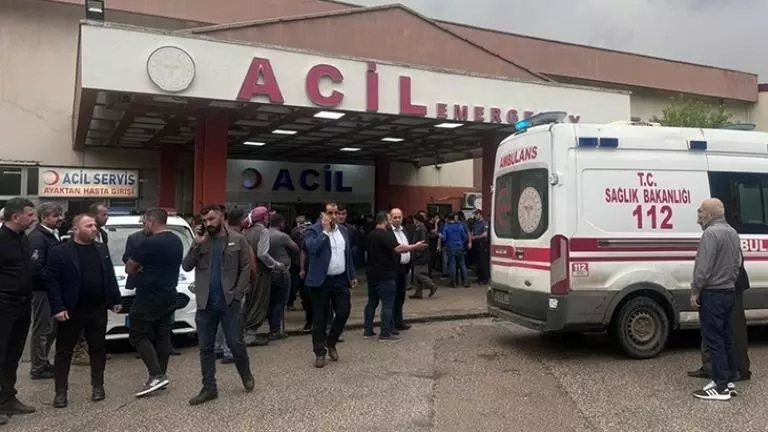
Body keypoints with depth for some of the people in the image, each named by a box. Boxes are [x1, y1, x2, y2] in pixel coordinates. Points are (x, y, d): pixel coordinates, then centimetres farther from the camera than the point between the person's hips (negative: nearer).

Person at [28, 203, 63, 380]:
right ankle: (38, 368, 11)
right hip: (42, 290, -9)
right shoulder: (37, 237, -16)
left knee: (52, 328, 16)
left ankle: (43, 362, 29)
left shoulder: (54, 235, 12)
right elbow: (36, 267, -23)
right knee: (42, 330, 0)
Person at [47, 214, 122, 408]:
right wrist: (58, 308, -16)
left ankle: (98, 386, 21)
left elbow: (110, 276, 11)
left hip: (98, 309, 4)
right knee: (64, 351, 5)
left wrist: (115, 300, 8)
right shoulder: (60, 252, -7)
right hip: (71, 310, -4)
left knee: (98, 348, 10)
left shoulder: (102, 249, 8)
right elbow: (52, 281, -10)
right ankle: (61, 391, 14)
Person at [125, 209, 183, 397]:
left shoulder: (150, 243, -17)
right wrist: (146, 269, 9)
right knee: (163, 336, 11)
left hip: (148, 298, -8)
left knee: (138, 336, -1)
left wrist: (139, 270, 11)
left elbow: (129, 268, -8)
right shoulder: (177, 241, 9)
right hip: (168, 297, 8)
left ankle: (156, 375, -9)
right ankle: (161, 375, 15)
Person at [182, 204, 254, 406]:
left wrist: (237, 294, -10)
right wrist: (197, 244, -12)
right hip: (205, 303, 3)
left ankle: (246, 374, 28)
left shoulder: (238, 240, 0)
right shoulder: (201, 241, 7)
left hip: (230, 302, -3)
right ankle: (209, 388, 17)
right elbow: (186, 266, -2)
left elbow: (246, 268, -1)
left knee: (235, 343, 2)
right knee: (206, 348, 7)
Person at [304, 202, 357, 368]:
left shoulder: (343, 230, 11)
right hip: (321, 281, -5)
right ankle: (320, 352, 15)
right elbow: (312, 248, -27)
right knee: (320, 319, 3)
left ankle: (330, 342, 28)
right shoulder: (313, 230, -7)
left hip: (341, 280, 5)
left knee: (344, 313, 5)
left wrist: (353, 275, 14)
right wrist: (325, 230, -22)